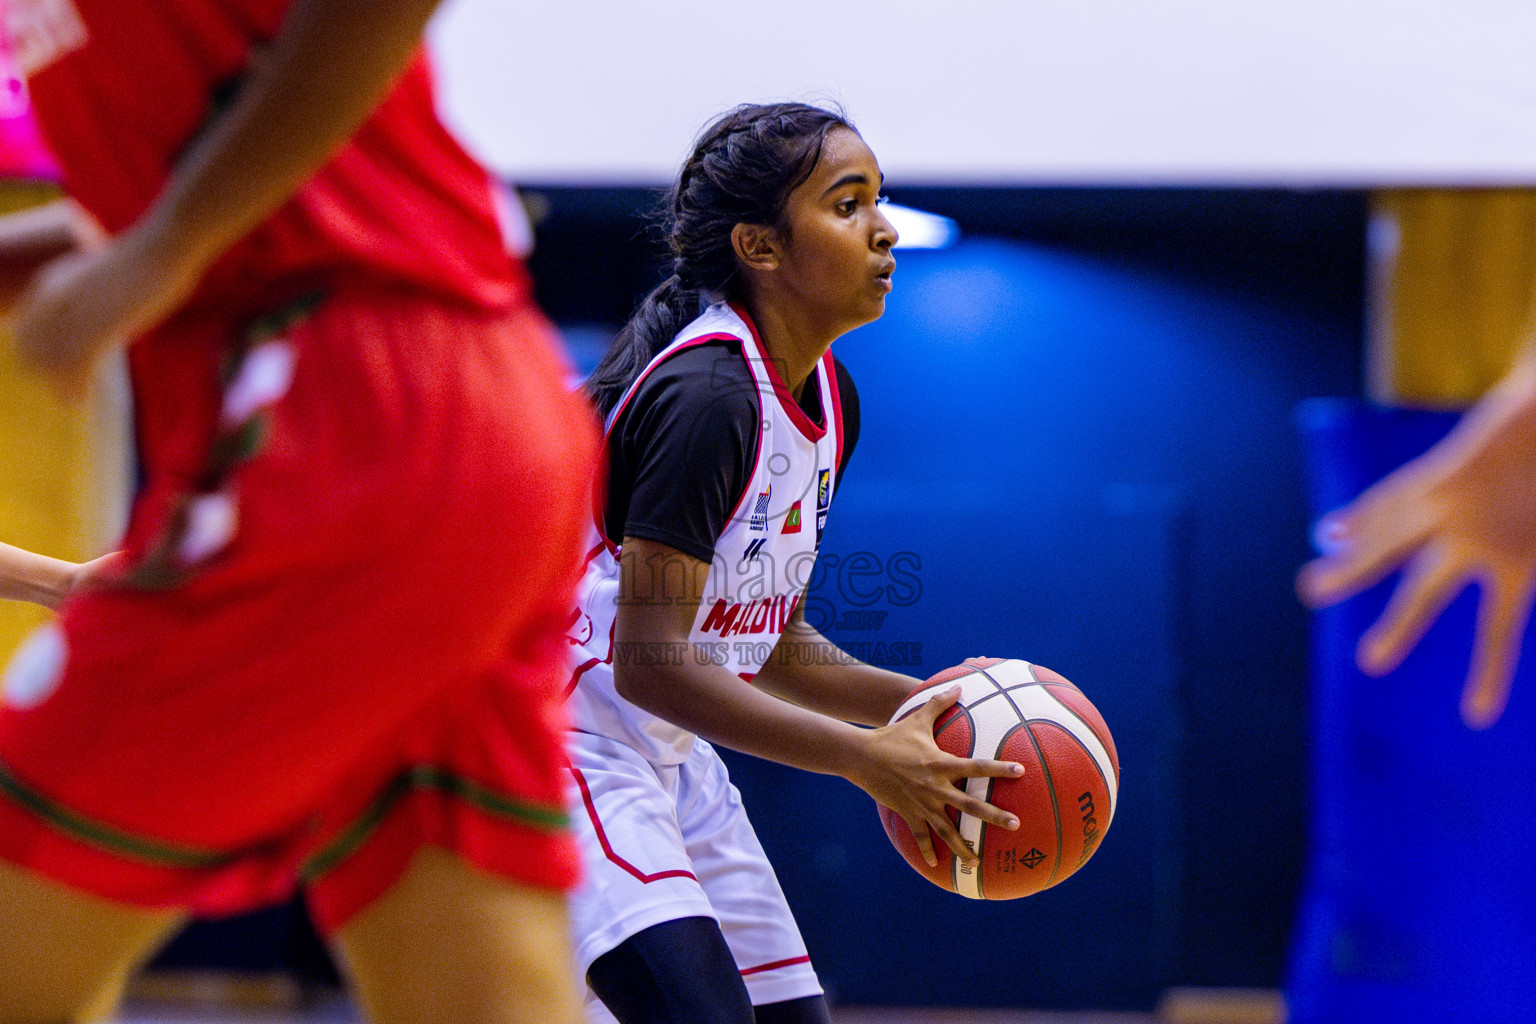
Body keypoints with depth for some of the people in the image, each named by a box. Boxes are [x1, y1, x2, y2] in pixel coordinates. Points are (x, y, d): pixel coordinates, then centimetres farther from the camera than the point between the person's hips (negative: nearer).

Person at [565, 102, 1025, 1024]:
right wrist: (868, 759, -24)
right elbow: (649, 663, -26)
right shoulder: (705, 395, -22)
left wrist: (915, 703, -1)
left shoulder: (827, 393, 7)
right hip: (564, 738, -10)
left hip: (670, 758, 10)